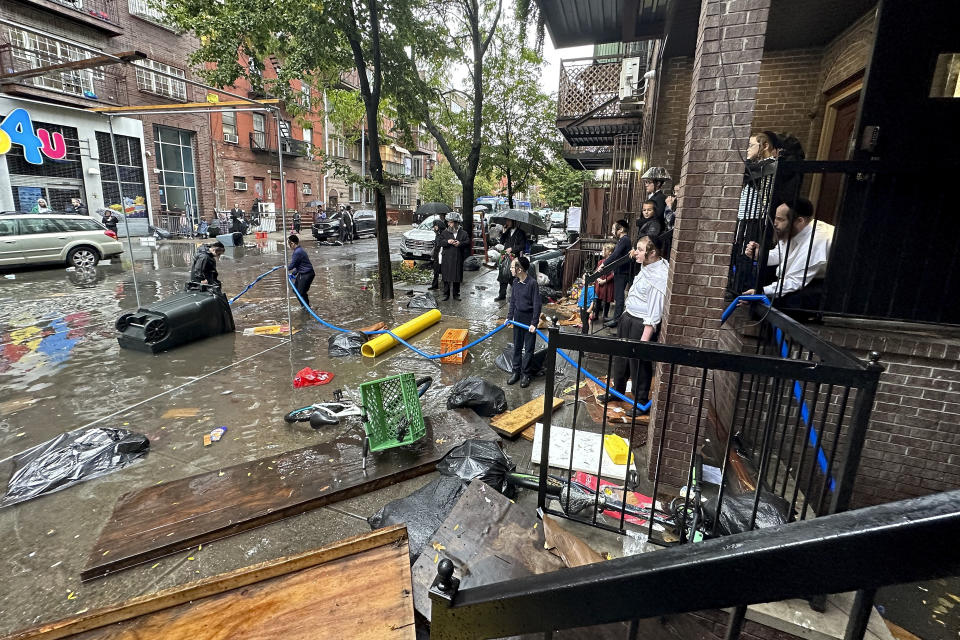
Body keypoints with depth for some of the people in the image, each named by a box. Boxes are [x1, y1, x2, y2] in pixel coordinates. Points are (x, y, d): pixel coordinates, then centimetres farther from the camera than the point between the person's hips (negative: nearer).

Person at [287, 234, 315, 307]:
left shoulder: (297, 252, -23)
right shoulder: (298, 250, 10)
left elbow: (292, 265, -17)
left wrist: (287, 267, 5)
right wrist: (293, 273, 16)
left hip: (306, 275, -11)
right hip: (302, 274, 11)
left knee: (301, 292, -4)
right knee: (295, 289, 20)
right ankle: (304, 306, 31)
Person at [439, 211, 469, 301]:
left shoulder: (463, 233, 4)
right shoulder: (445, 232, 8)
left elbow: (467, 242, -4)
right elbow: (440, 242, 0)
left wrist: (460, 243, -20)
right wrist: (447, 241, -18)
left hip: (458, 259, 0)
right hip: (447, 259, 0)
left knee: (457, 277, 6)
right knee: (446, 278, 2)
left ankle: (456, 294, 16)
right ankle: (446, 294, 12)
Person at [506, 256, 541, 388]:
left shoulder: (532, 283, -19)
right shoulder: (515, 282, 1)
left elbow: (537, 304, -17)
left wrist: (534, 323, -18)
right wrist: (509, 317, 9)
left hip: (529, 319, -6)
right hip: (518, 318, 6)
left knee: (529, 348, 4)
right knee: (517, 346, 14)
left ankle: (526, 374, 16)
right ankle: (516, 371, 26)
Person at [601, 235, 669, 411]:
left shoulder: (660, 275, -23)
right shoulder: (646, 268, 5)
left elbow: (655, 312, -25)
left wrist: (644, 340, -25)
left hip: (643, 325, -9)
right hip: (628, 318, 9)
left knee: (639, 363, 3)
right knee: (621, 357, 21)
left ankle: (642, 403, 22)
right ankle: (617, 390, 41)